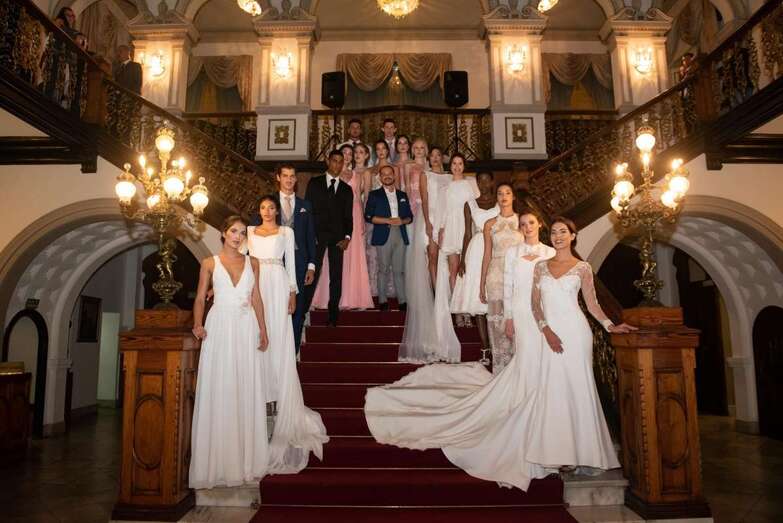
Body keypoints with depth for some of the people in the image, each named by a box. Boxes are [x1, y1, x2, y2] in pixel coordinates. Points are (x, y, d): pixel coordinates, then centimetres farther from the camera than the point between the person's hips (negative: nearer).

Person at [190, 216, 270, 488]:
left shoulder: (252, 263, 12)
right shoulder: (209, 263, 6)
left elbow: (256, 299, 12)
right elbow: (200, 298, 4)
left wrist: (263, 330, 6)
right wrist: (198, 324, -13)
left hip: (246, 329, 2)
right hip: (219, 326, -2)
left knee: (247, 391, 4)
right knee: (218, 391, -1)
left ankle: (245, 459, 16)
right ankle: (217, 463, 9)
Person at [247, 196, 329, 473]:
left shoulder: (286, 232, 9)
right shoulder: (250, 231, 14)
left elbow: (291, 263, 6)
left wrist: (293, 292, -3)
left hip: (277, 287, -2)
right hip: (255, 286, 2)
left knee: (278, 339, -2)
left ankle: (280, 396, 7)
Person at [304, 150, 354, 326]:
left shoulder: (346, 189, 16)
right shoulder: (314, 183, 10)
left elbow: (348, 216, 11)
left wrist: (347, 236, -4)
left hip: (338, 238, 2)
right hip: (317, 235, -2)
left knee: (336, 277, 2)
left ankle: (333, 316, 8)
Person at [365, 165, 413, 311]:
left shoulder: (402, 195, 18)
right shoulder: (374, 195, 6)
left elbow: (409, 216, 17)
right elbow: (368, 216, -4)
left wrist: (402, 221, -6)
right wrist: (389, 220, -11)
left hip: (400, 235, 3)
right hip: (383, 236, -3)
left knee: (399, 270, 2)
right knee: (383, 269, -2)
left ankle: (402, 301, 4)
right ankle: (382, 301, 4)